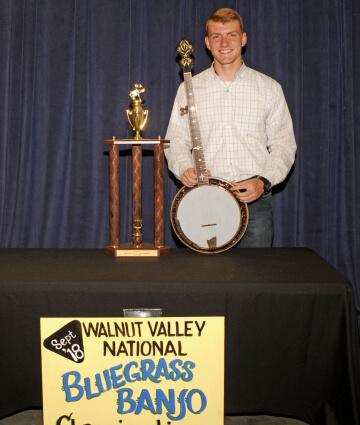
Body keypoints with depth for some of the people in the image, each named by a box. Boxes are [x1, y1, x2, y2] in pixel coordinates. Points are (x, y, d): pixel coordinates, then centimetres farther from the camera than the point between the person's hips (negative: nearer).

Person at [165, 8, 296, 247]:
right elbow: (176, 140, 9)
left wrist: (263, 181, -11)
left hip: (255, 201, 0)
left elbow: (283, 145, 4)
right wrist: (185, 168, -11)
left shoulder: (269, 88, 5)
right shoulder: (189, 88, 7)